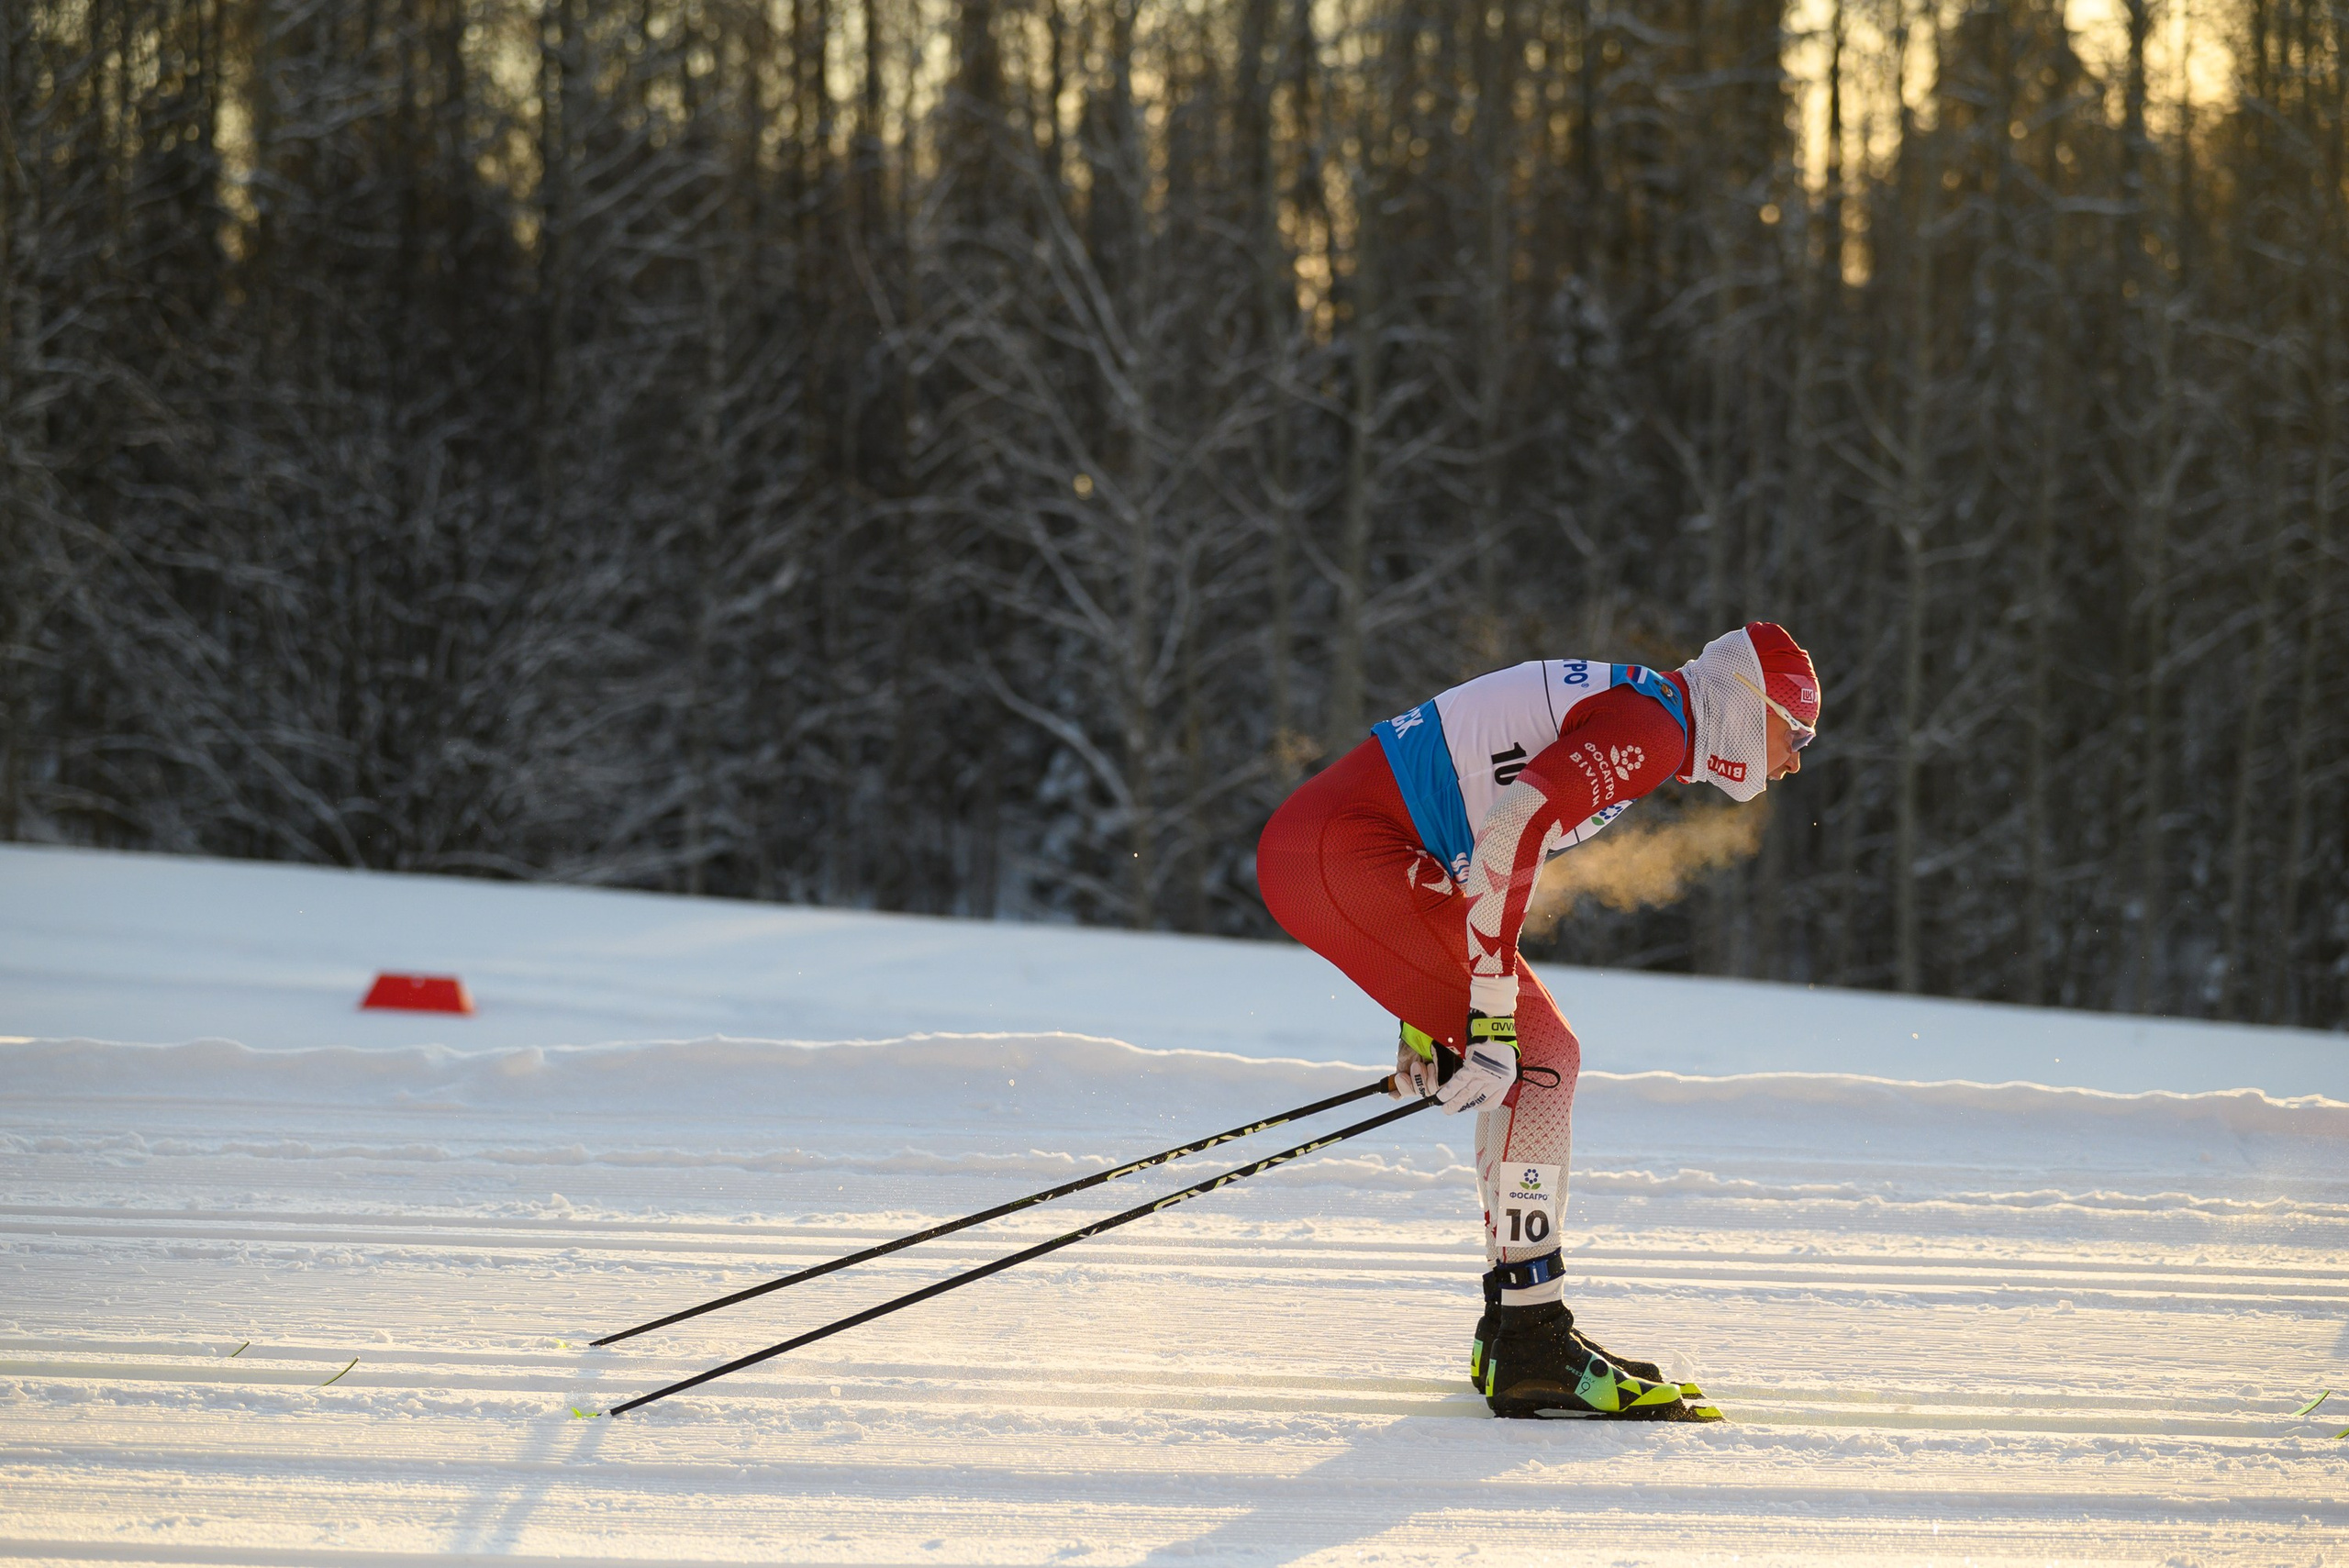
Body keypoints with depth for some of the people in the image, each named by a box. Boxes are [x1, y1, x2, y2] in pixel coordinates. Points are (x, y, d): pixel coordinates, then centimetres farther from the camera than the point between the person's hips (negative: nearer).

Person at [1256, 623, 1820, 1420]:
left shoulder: (1617, 706, 21)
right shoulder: (1651, 727, -11)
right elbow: (1506, 839, -24)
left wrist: (1434, 1016, 30)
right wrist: (1489, 1017, -26)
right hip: (1342, 851, -11)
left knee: (1537, 1053, 15)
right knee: (1536, 1053, -11)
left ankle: (1515, 1328, 19)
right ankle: (1529, 1354, -13)